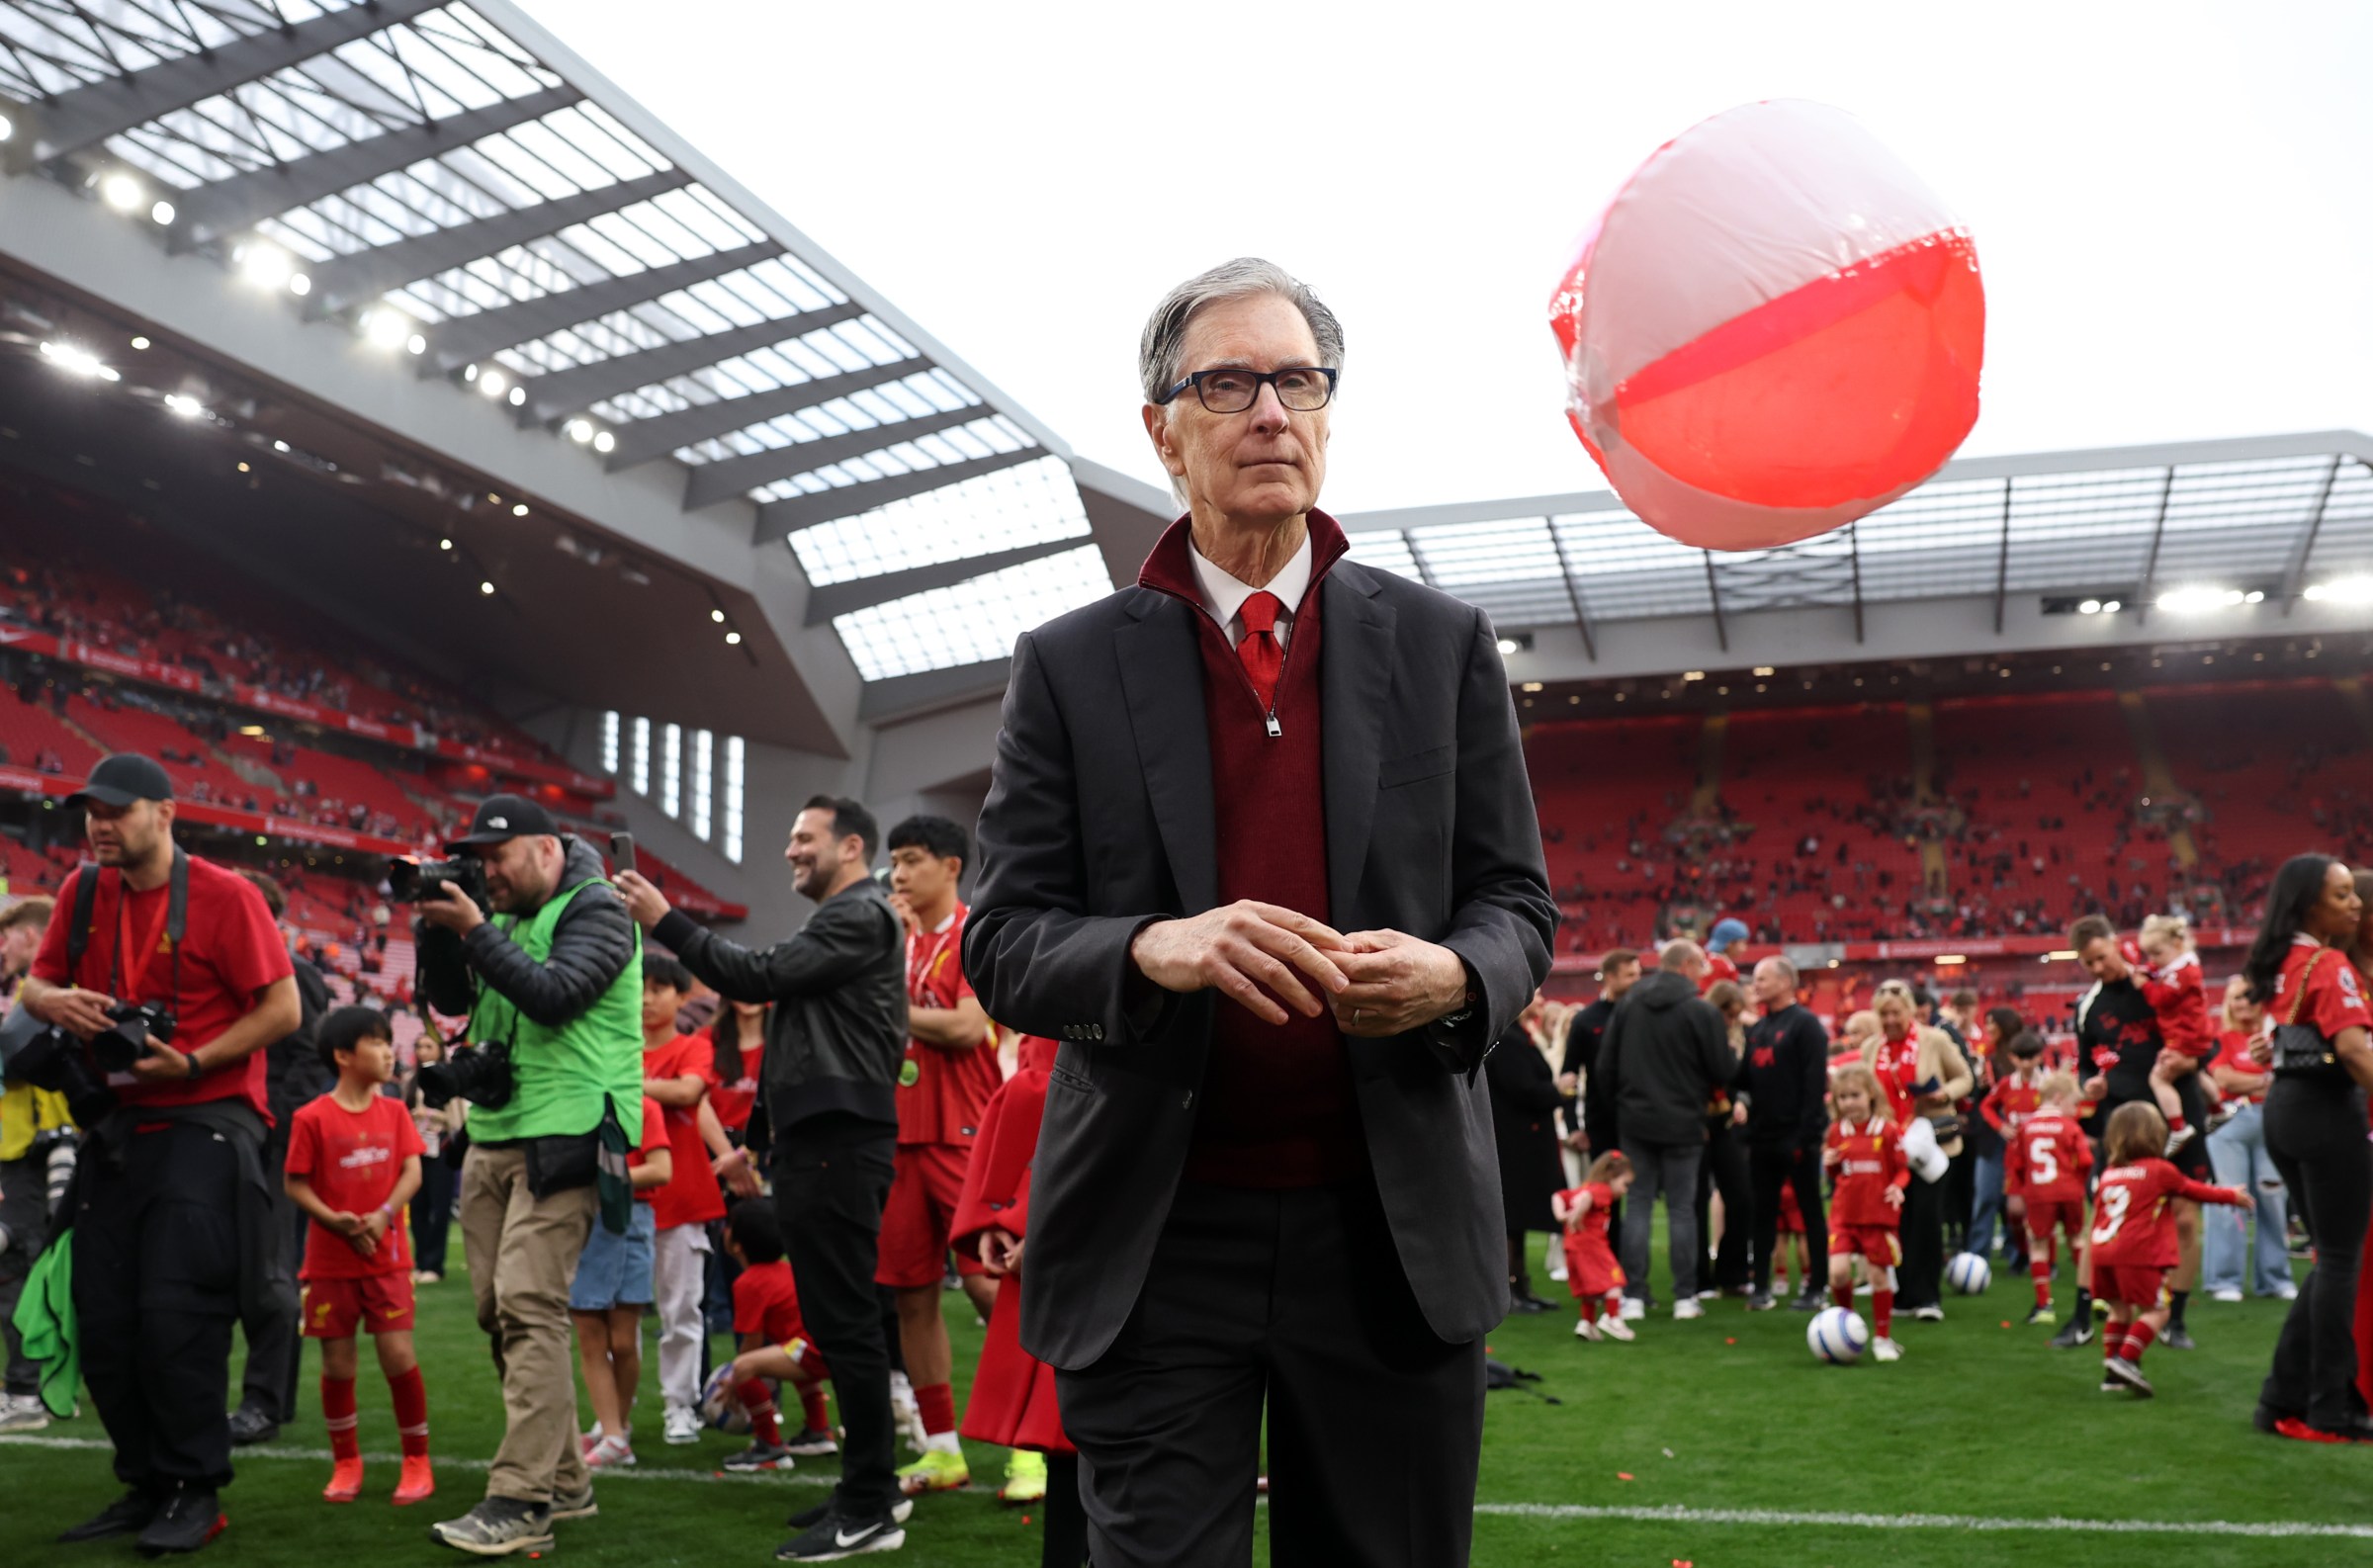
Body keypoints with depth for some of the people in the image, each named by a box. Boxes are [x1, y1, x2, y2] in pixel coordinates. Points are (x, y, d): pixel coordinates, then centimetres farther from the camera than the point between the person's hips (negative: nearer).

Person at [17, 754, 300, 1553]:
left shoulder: (223, 895, -9)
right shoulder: (84, 891, 8)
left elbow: (282, 1008, -11)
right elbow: (36, 982, 15)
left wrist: (193, 1063, -21)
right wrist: (53, 1001, -9)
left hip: (201, 1125, -6)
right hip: (115, 1127, 7)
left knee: (175, 1314, -11)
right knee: (103, 1322, 8)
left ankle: (195, 1492, 3)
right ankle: (146, 1485, 22)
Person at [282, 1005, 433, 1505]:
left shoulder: (394, 1112, 5)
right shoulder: (312, 1117, -5)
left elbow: (412, 1172, 0)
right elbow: (295, 1184, -4)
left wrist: (383, 1215, -16)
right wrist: (336, 1221, -17)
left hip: (387, 1255, 2)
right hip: (330, 1260, -1)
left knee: (398, 1354, -5)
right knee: (337, 1363, 6)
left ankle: (417, 1462, 8)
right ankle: (346, 1464, 22)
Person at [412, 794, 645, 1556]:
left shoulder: (595, 911, -6)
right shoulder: (507, 917, 16)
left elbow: (554, 995, -19)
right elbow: (449, 998, 15)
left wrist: (472, 929, -18)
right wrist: (437, 927, 1)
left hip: (562, 1135, -8)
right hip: (492, 1135, 8)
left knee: (529, 1306, -16)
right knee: (498, 1310, 8)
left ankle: (521, 1502, -16)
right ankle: (564, 1479, 17)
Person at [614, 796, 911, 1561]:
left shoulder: (859, 915, -8)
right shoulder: (844, 919, 24)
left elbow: (760, 976, -16)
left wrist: (665, 922, -10)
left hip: (838, 1142, -11)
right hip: (822, 1139, 11)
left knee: (845, 1319, -8)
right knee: (839, 1317, 13)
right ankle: (871, 1488, 21)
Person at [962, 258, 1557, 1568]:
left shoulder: (1444, 646, 6)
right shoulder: (1069, 667, 3)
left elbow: (1516, 903, 8)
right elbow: (1001, 942, -1)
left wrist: (1453, 976, -16)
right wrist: (1156, 950, -22)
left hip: (1395, 1231, 2)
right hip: (1156, 1249, -1)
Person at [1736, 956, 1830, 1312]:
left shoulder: (1805, 1024, -8)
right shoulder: (1756, 1030, 16)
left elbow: (1816, 1082, -14)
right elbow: (1746, 1077, 19)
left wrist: (1806, 1132, -20)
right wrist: (1741, 1101, -1)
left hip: (1796, 1136, -7)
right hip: (1762, 1136, 7)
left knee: (1810, 1211, 1)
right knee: (1763, 1212, 8)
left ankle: (1815, 1289, 6)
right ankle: (1761, 1287, 13)